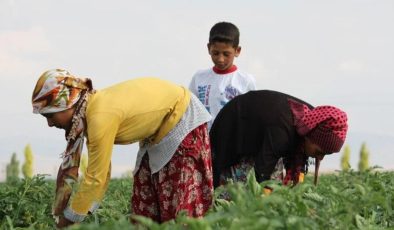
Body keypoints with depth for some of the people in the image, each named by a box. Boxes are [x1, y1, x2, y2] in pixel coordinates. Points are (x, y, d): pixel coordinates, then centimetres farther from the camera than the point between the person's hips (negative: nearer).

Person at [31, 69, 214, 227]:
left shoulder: (101, 118, -32)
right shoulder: (90, 112, -4)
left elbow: (95, 177, -26)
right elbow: (100, 170, 3)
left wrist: (69, 219, -16)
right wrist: (86, 211, -1)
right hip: (159, 131, 9)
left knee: (181, 206, -8)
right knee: (147, 204, 8)